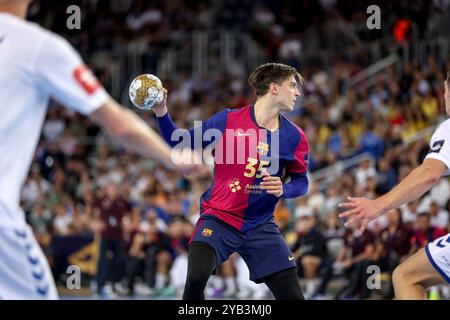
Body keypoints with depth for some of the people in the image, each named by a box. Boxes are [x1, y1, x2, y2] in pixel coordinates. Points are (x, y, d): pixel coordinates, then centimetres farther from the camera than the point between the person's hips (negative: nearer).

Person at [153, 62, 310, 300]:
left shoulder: (294, 136, -1)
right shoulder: (227, 120, -7)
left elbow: (301, 181, 9)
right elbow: (180, 144, 3)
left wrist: (283, 190, -13)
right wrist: (161, 114, -13)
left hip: (260, 226, 3)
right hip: (219, 218, -3)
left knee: (292, 296, -4)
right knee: (196, 278, -28)